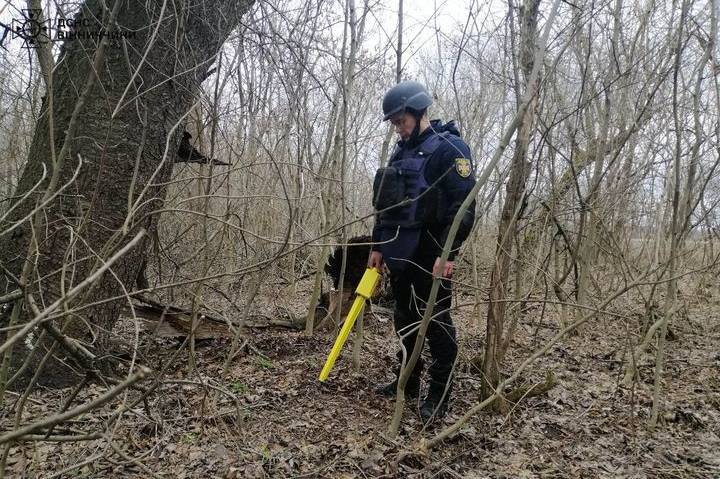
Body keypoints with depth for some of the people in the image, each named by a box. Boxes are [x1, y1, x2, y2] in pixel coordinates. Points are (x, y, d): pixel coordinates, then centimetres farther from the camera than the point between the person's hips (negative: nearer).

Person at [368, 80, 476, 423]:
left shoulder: (449, 148, -8)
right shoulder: (401, 152, 16)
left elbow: (463, 206, -16)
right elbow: (385, 204, 20)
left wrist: (447, 253, -22)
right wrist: (378, 246, 16)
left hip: (429, 254, -8)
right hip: (400, 253, 8)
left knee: (436, 322, 0)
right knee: (404, 319, 15)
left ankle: (439, 393, 12)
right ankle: (407, 380, 30)